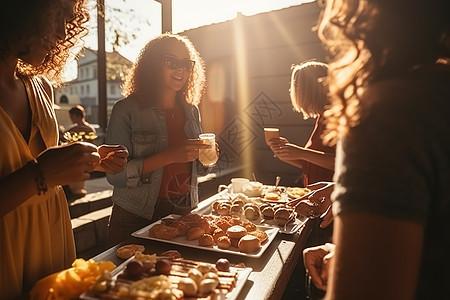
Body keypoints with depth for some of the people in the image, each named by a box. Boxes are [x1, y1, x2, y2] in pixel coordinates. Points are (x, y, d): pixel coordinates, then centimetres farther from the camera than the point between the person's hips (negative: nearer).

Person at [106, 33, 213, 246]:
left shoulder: (191, 111, 4)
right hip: (136, 219, -4)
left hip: (183, 213, 5)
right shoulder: (127, 109, -11)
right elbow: (115, 175, -18)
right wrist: (170, 156, -27)